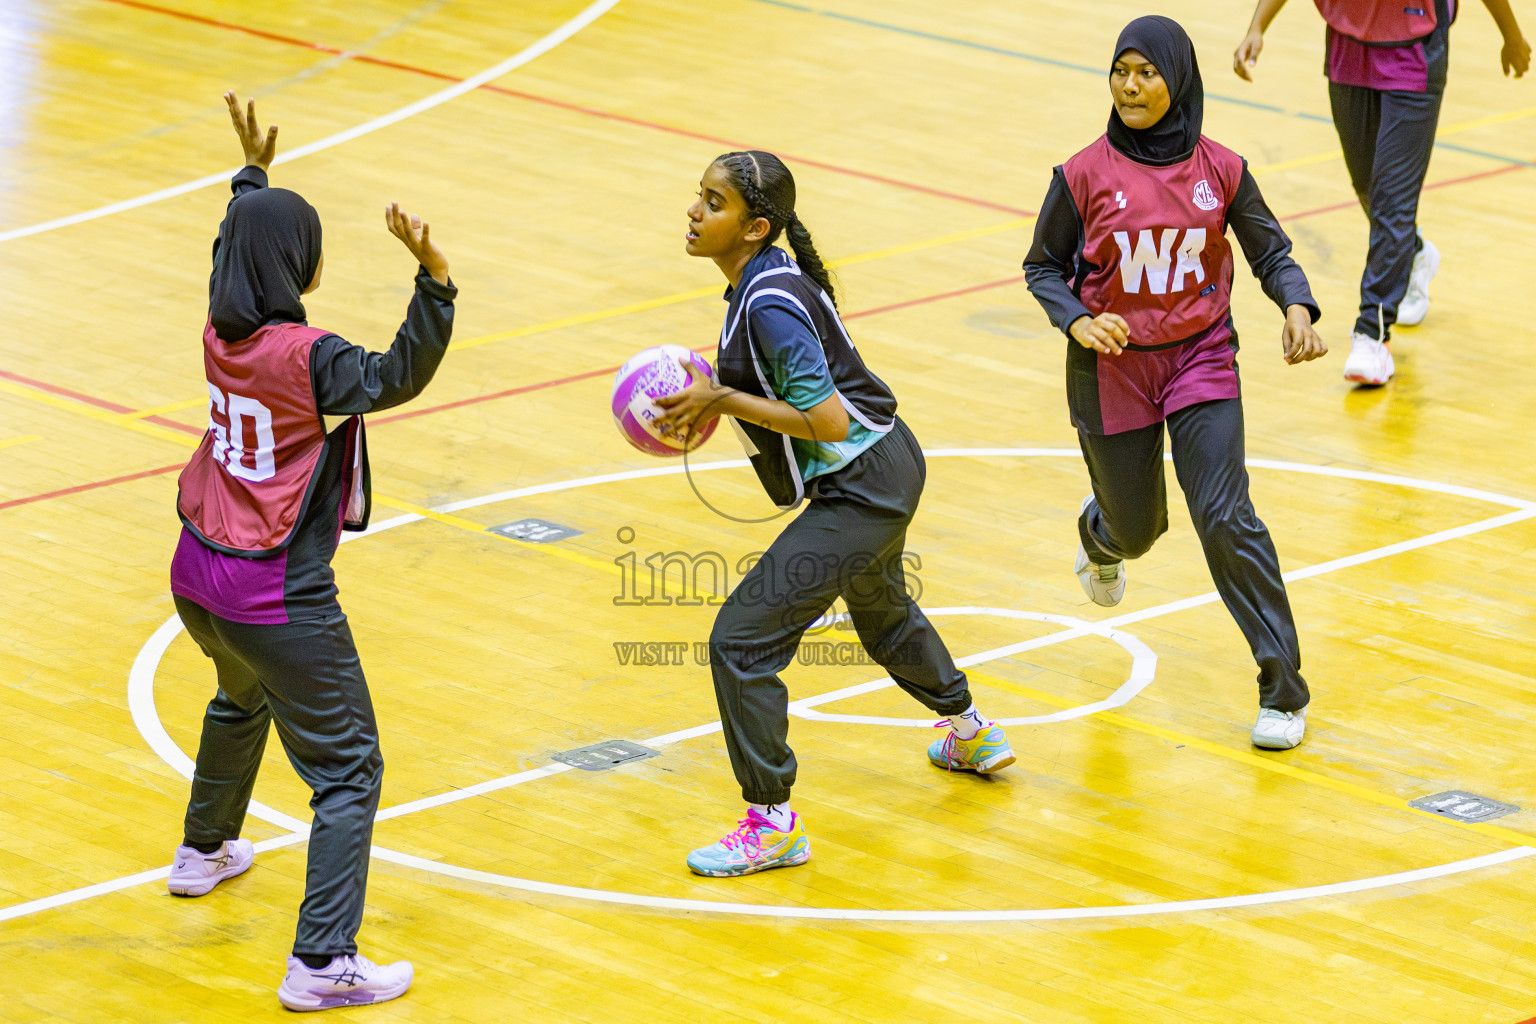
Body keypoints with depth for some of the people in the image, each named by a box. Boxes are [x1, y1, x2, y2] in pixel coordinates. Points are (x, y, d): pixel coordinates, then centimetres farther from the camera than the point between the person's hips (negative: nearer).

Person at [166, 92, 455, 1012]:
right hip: (280, 602, -9)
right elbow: (397, 378, -36)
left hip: (198, 579, 9)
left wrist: (254, 173, 32)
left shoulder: (222, 329, 0)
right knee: (348, 769, -2)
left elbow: (237, 246, 21)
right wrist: (434, 281, -46)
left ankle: (205, 851, 59)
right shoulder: (306, 358, -23)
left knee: (241, 700, 38)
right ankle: (322, 965, -10)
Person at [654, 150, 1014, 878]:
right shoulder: (766, 278, 3)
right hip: (885, 470, 11)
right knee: (883, 614, 36)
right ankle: (970, 734, 60)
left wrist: (723, 399, -22)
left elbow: (828, 420, -29)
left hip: (860, 487, -11)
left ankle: (772, 825, -5)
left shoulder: (769, 304, -26)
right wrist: (717, 393, 5)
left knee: (742, 639, -12)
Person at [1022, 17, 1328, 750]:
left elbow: (1270, 252, 5)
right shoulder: (1084, 176, -9)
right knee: (1136, 527, 12)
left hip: (1201, 363, 0)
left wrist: (1297, 308, -14)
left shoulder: (1219, 170, -5)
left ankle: (1282, 689, -5)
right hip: (1112, 370, 0)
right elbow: (1043, 267, 1)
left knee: (1225, 517, -13)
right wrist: (1077, 322, -17)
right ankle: (1099, 535, 55)